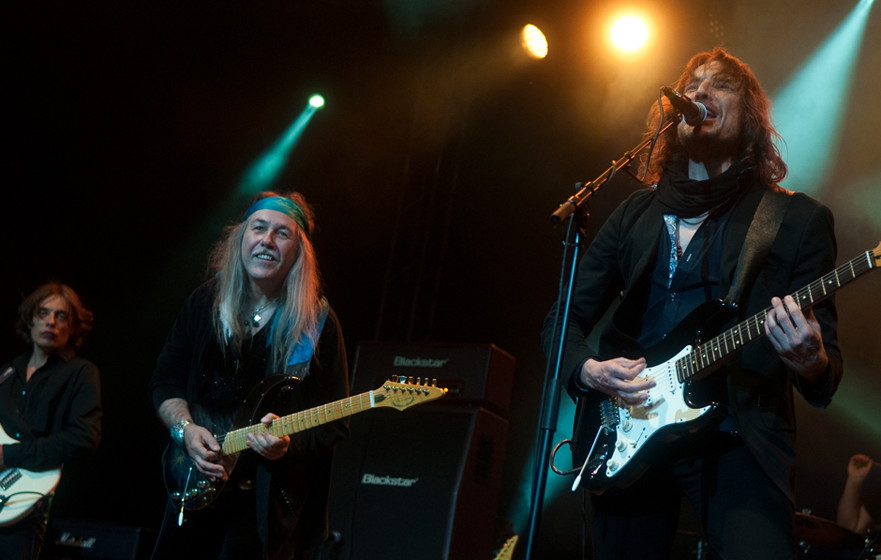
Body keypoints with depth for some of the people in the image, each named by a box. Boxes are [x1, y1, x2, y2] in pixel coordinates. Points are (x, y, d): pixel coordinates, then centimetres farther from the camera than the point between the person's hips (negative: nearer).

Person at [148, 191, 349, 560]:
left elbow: (334, 423, -6)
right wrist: (185, 429, -10)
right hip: (193, 487, 3)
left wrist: (288, 442, -24)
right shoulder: (205, 302, 3)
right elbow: (165, 380, 7)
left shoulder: (317, 323, -7)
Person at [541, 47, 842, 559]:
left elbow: (828, 359, -1)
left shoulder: (800, 219, 3)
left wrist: (811, 364, -24)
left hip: (738, 440, -3)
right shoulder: (636, 214, 12)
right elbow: (563, 318, 14)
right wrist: (587, 369, -7)